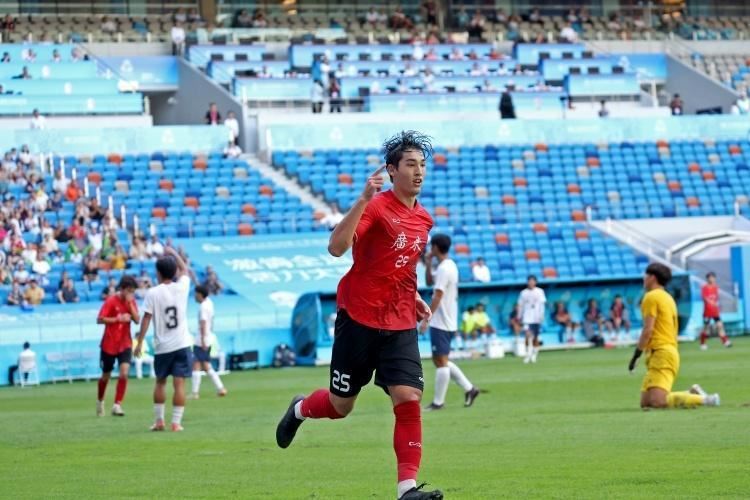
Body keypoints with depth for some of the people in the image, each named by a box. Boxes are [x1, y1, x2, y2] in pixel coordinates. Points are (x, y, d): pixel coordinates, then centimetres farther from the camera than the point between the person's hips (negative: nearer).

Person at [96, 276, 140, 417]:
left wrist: (130, 304, -15)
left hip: (125, 344, 3)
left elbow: (137, 320, -6)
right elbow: (100, 319, -17)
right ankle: (100, 401, 37)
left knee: (124, 373, -17)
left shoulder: (131, 302, 3)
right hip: (109, 345, -3)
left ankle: (117, 405, -13)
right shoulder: (111, 302, -11)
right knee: (106, 375, 11)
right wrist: (118, 318, -24)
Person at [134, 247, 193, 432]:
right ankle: (176, 422, -6)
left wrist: (140, 342, -3)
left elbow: (146, 319, -8)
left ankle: (159, 420, 19)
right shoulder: (181, 287, -1)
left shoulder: (152, 293, -7)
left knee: (160, 382, 16)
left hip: (162, 347, 0)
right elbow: (184, 269, 19)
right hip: (182, 345, 0)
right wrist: (173, 253, 32)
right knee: (179, 383, -2)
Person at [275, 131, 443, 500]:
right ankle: (299, 409, 43)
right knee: (340, 406, 8)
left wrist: (413, 297, 14)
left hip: (400, 326, 5)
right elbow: (336, 247, -28)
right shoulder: (377, 207, -13)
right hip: (359, 320, -5)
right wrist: (363, 200, -36)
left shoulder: (422, 219, 10)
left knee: (409, 399, -13)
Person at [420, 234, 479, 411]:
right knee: (441, 361, 15)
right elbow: (429, 282, 26)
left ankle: (438, 402, -2)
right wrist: (428, 264, 11)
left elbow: (437, 296, -21)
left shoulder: (444, 269, -17)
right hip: (447, 322, 10)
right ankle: (469, 388, 13)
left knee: (441, 361, -6)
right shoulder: (450, 266, 14)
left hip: (440, 323, -10)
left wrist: (426, 319, -21)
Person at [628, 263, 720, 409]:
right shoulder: (668, 298, 23)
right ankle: (693, 393, 4)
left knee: (657, 401, -22)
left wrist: (636, 355, -8)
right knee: (646, 402, 6)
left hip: (660, 353, -9)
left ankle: (704, 399, -20)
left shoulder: (651, 297, -6)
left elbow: (648, 330, -13)